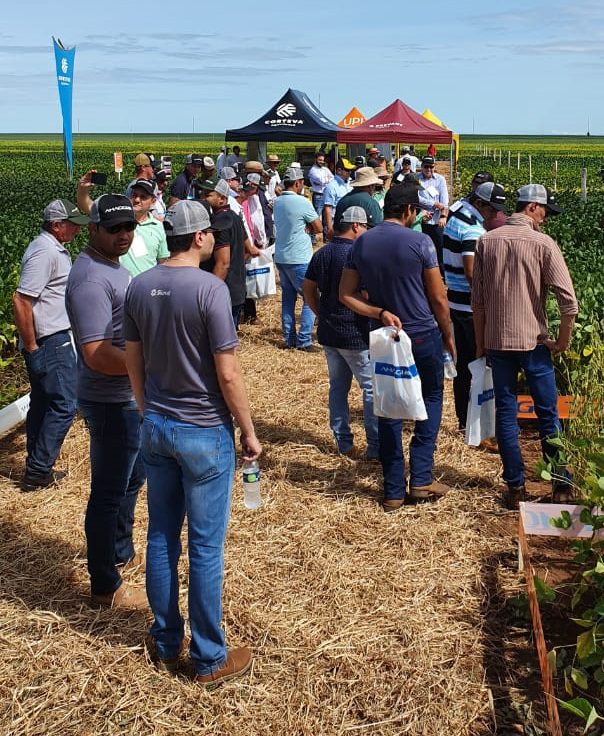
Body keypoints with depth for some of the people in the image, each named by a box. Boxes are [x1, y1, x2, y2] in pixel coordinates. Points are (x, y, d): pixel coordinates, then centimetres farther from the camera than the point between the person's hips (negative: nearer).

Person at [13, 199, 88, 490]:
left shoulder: (55, 248, 13)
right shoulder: (45, 252, -19)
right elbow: (21, 300, -24)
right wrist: (32, 347, -18)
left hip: (55, 339, 11)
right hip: (49, 342, -11)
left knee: (42, 403, 15)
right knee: (63, 405, -6)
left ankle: (36, 469, 24)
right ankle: (38, 472, 0)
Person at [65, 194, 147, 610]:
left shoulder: (113, 266, 9)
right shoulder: (91, 279, -23)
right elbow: (96, 354, -29)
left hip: (131, 397, 10)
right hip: (112, 403, -10)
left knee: (132, 479, 25)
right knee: (110, 491, 2)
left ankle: (122, 553, 44)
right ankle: (106, 587, 16)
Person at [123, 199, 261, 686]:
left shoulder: (140, 287, 1)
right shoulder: (210, 289, -18)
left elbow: (134, 361, 9)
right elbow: (228, 375, -17)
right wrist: (249, 431, -5)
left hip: (155, 426, 6)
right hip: (204, 432, -6)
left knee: (162, 537, 15)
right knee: (206, 546, 4)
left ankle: (167, 644, 30)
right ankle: (210, 660, 17)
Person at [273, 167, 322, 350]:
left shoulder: (278, 202, 9)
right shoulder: (302, 202, -14)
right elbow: (318, 227, -8)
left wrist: (303, 227, 0)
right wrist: (307, 227, 5)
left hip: (281, 257, 8)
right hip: (299, 259, -8)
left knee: (288, 299, 12)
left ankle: (289, 338, 14)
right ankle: (304, 340, -5)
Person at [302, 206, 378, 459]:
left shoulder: (321, 254, 7)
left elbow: (308, 288, 13)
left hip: (328, 333, 8)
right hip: (356, 335, -7)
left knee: (338, 386, 14)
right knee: (372, 388, 2)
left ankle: (343, 442, 20)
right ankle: (375, 446, 4)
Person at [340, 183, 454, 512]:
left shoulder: (361, 243, 0)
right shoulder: (420, 242, -11)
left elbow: (346, 294, -3)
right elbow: (438, 298, -7)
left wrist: (380, 314, -9)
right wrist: (448, 335, 6)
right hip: (424, 335, -3)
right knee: (430, 400, 16)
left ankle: (393, 491, 14)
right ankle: (421, 478, 9)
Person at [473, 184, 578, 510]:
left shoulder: (487, 241, 1)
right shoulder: (543, 243, -10)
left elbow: (477, 300, 4)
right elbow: (569, 301, -14)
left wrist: (480, 342, 13)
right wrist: (562, 342, 0)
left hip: (497, 342, 3)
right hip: (533, 342, -3)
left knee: (506, 413, 9)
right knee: (548, 415, 9)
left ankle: (515, 487, 13)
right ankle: (561, 485, 18)